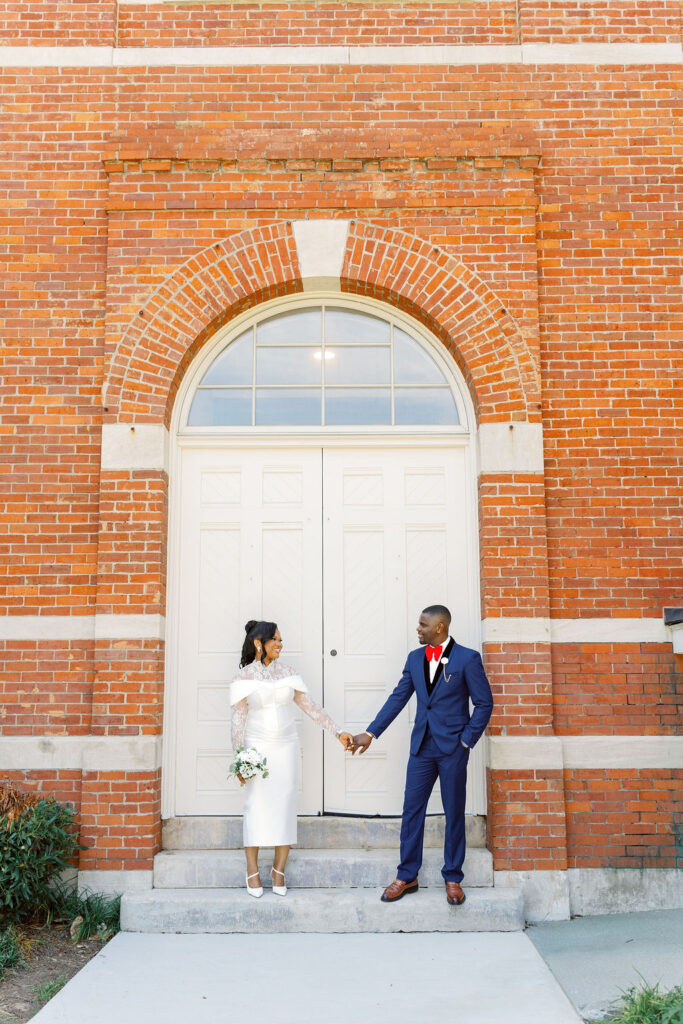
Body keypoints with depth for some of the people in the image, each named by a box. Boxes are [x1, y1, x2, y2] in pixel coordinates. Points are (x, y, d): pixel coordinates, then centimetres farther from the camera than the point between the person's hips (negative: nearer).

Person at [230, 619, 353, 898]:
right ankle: (253, 871, 9)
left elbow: (311, 707, 8)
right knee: (256, 806, -3)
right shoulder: (244, 677, -3)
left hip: (286, 747, 3)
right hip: (258, 747, -3)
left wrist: (338, 733, 4)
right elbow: (238, 720, -3)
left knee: (285, 805, 2)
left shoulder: (287, 673, 6)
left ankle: (279, 870, 13)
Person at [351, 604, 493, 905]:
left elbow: (484, 703, -4)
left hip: (453, 748, -4)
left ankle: (452, 878, 19)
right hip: (422, 745, 4)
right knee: (411, 810, 6)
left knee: (454, 813, 6)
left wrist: (466, 740, -9)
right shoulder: (415, 658, 7)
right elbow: (398, 698, 8)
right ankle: (407, 877, 17)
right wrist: (370, 733, 3)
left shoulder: (467, 659, -7)